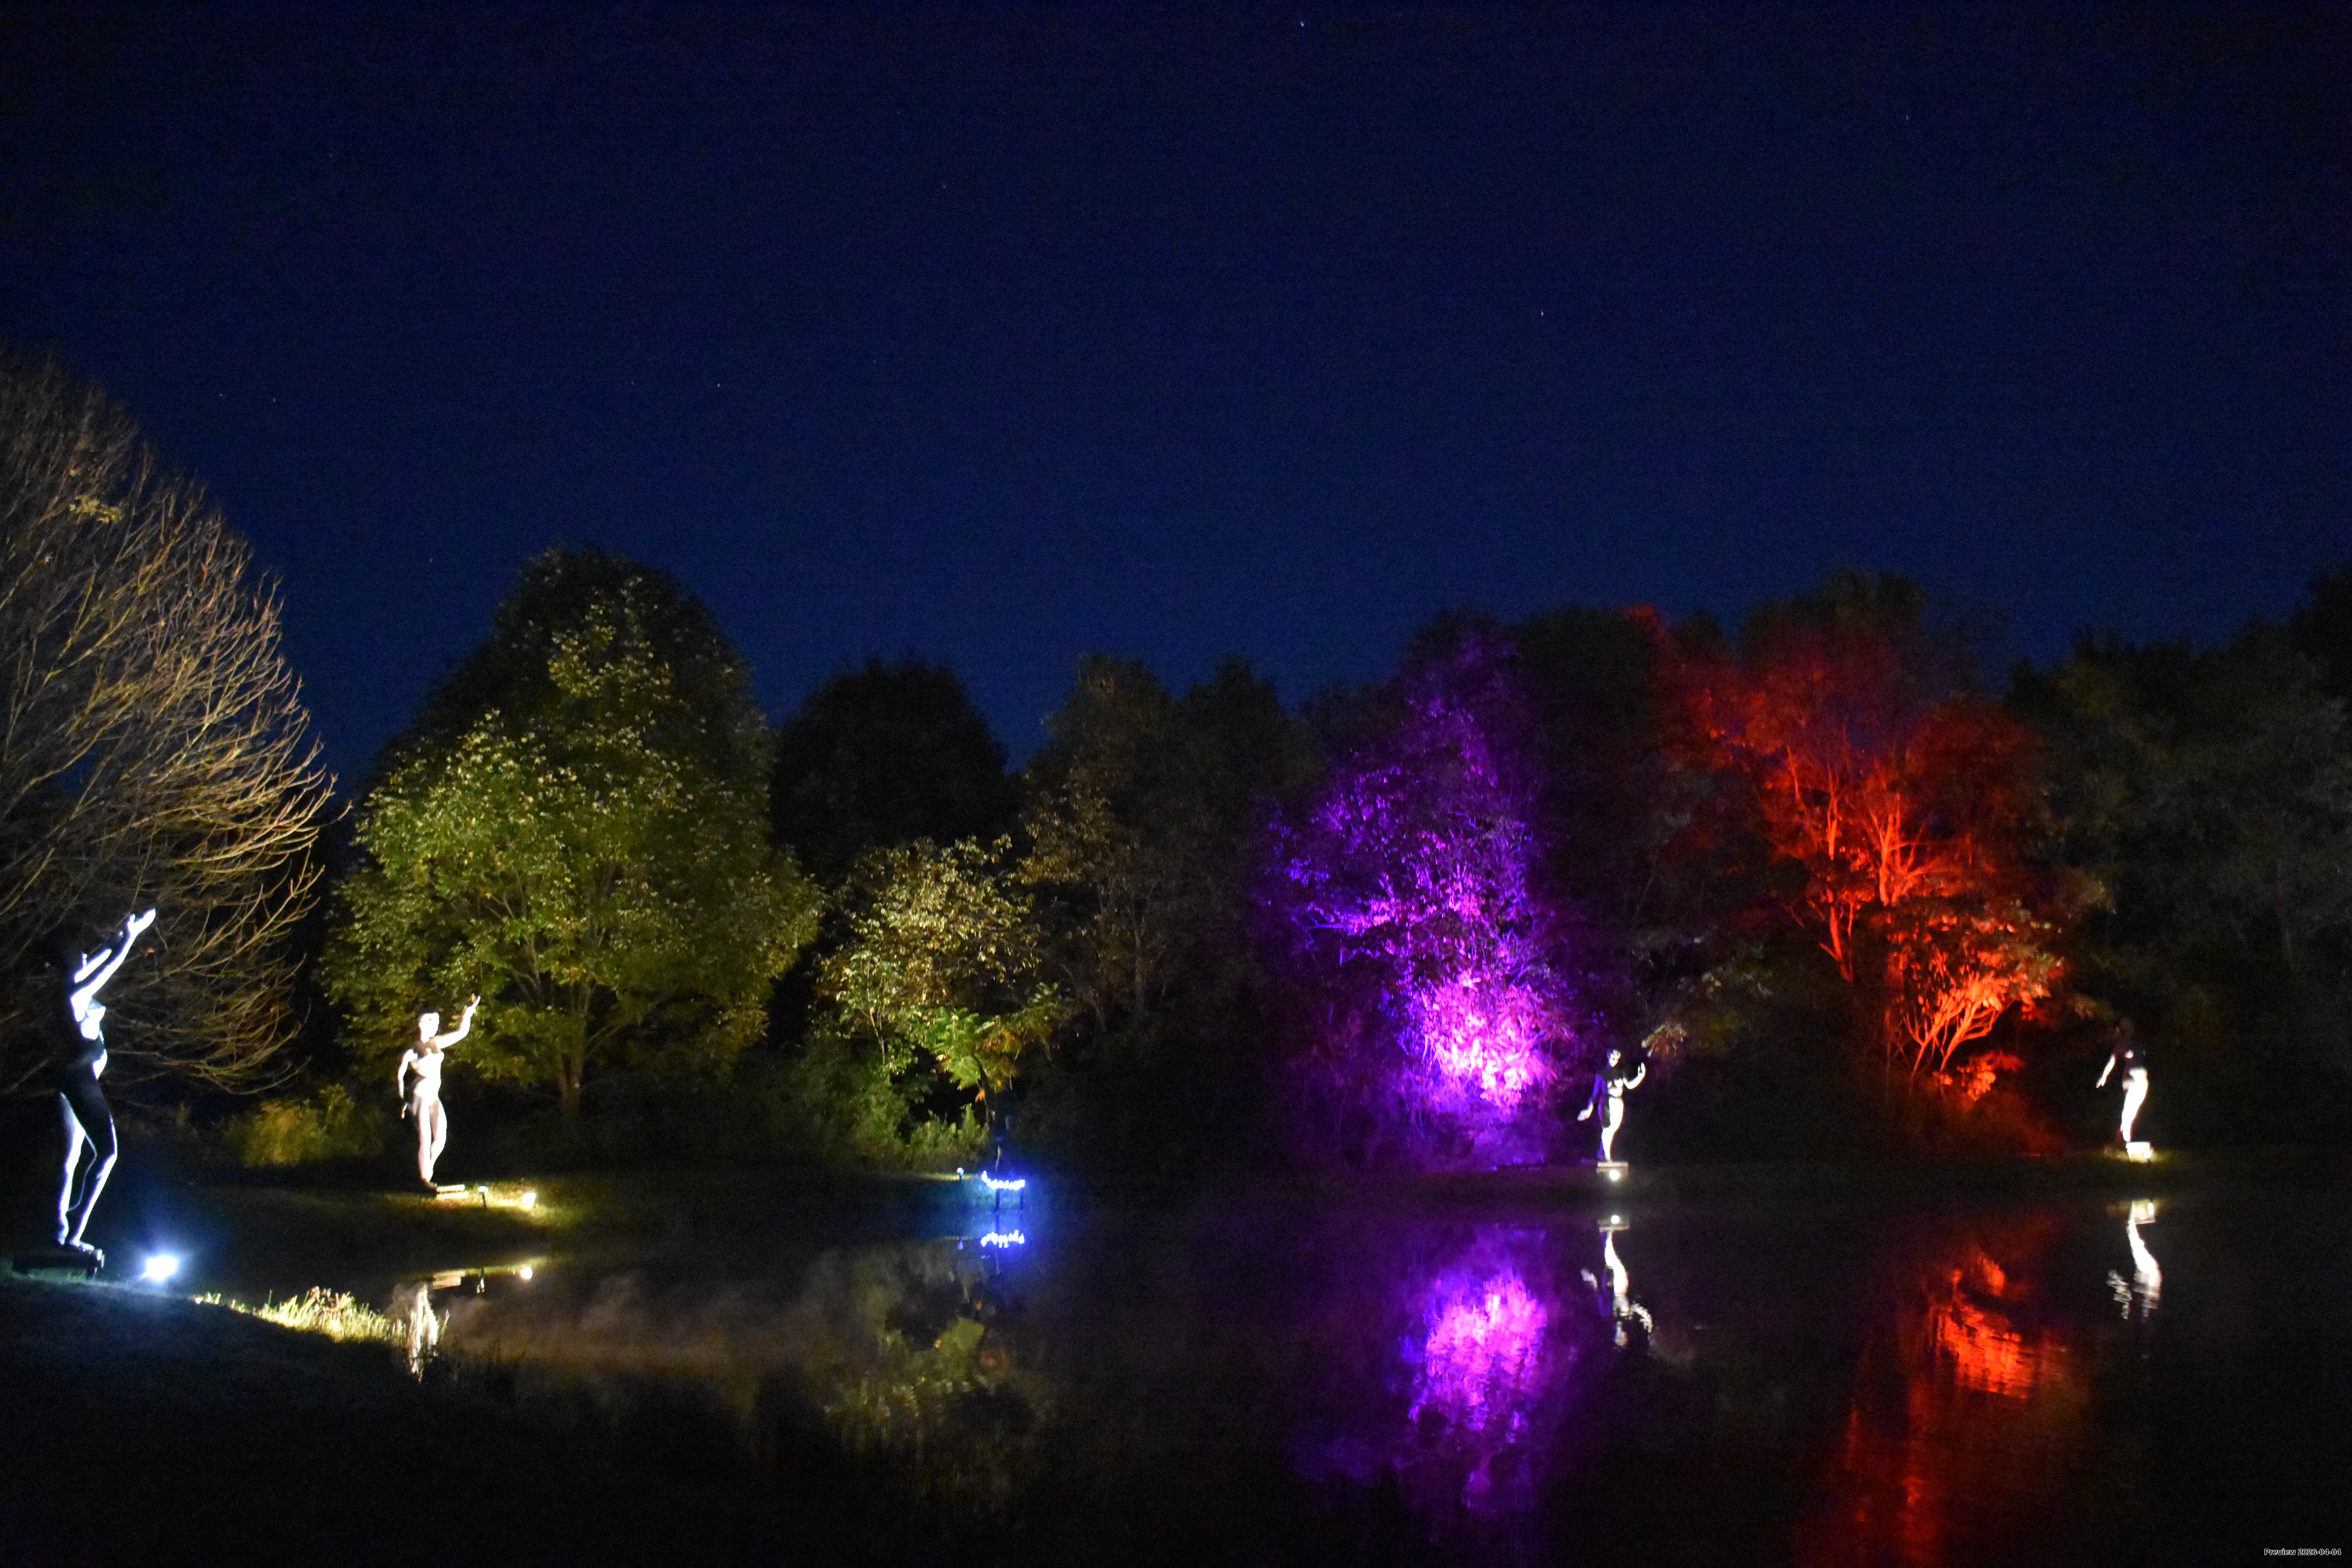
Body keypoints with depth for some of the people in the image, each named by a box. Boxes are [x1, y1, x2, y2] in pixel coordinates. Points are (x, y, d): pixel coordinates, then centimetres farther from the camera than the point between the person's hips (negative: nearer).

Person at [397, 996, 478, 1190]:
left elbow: (461, 1032, 17)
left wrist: (469, 1012, 6)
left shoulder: (436, 1043, 13)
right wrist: (403, 1101, -3)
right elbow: (399, 1075, 1)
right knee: (425, 1138, -8)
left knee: (441, 1137, 0)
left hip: (434, 1098, 7)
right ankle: (424, 1178, 0)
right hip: (419, 1096, -6)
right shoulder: (411, 1051, -3)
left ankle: (427, 1171, 19)